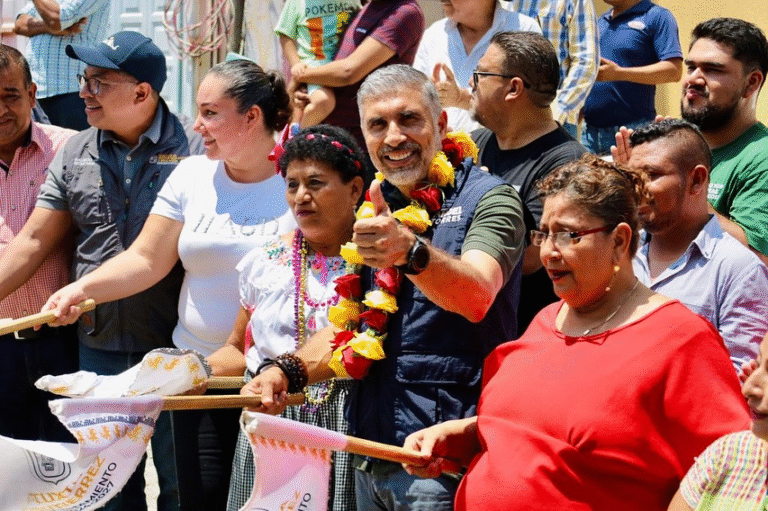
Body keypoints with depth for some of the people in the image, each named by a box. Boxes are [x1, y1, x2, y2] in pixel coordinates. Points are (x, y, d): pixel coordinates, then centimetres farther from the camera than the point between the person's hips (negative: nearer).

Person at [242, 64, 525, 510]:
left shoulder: (488, 199, -7)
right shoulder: (377, 210, 14)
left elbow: (476, 297, -26)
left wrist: (408, 251, -45)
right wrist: (288, 371, -3)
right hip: (370, 453, 6)